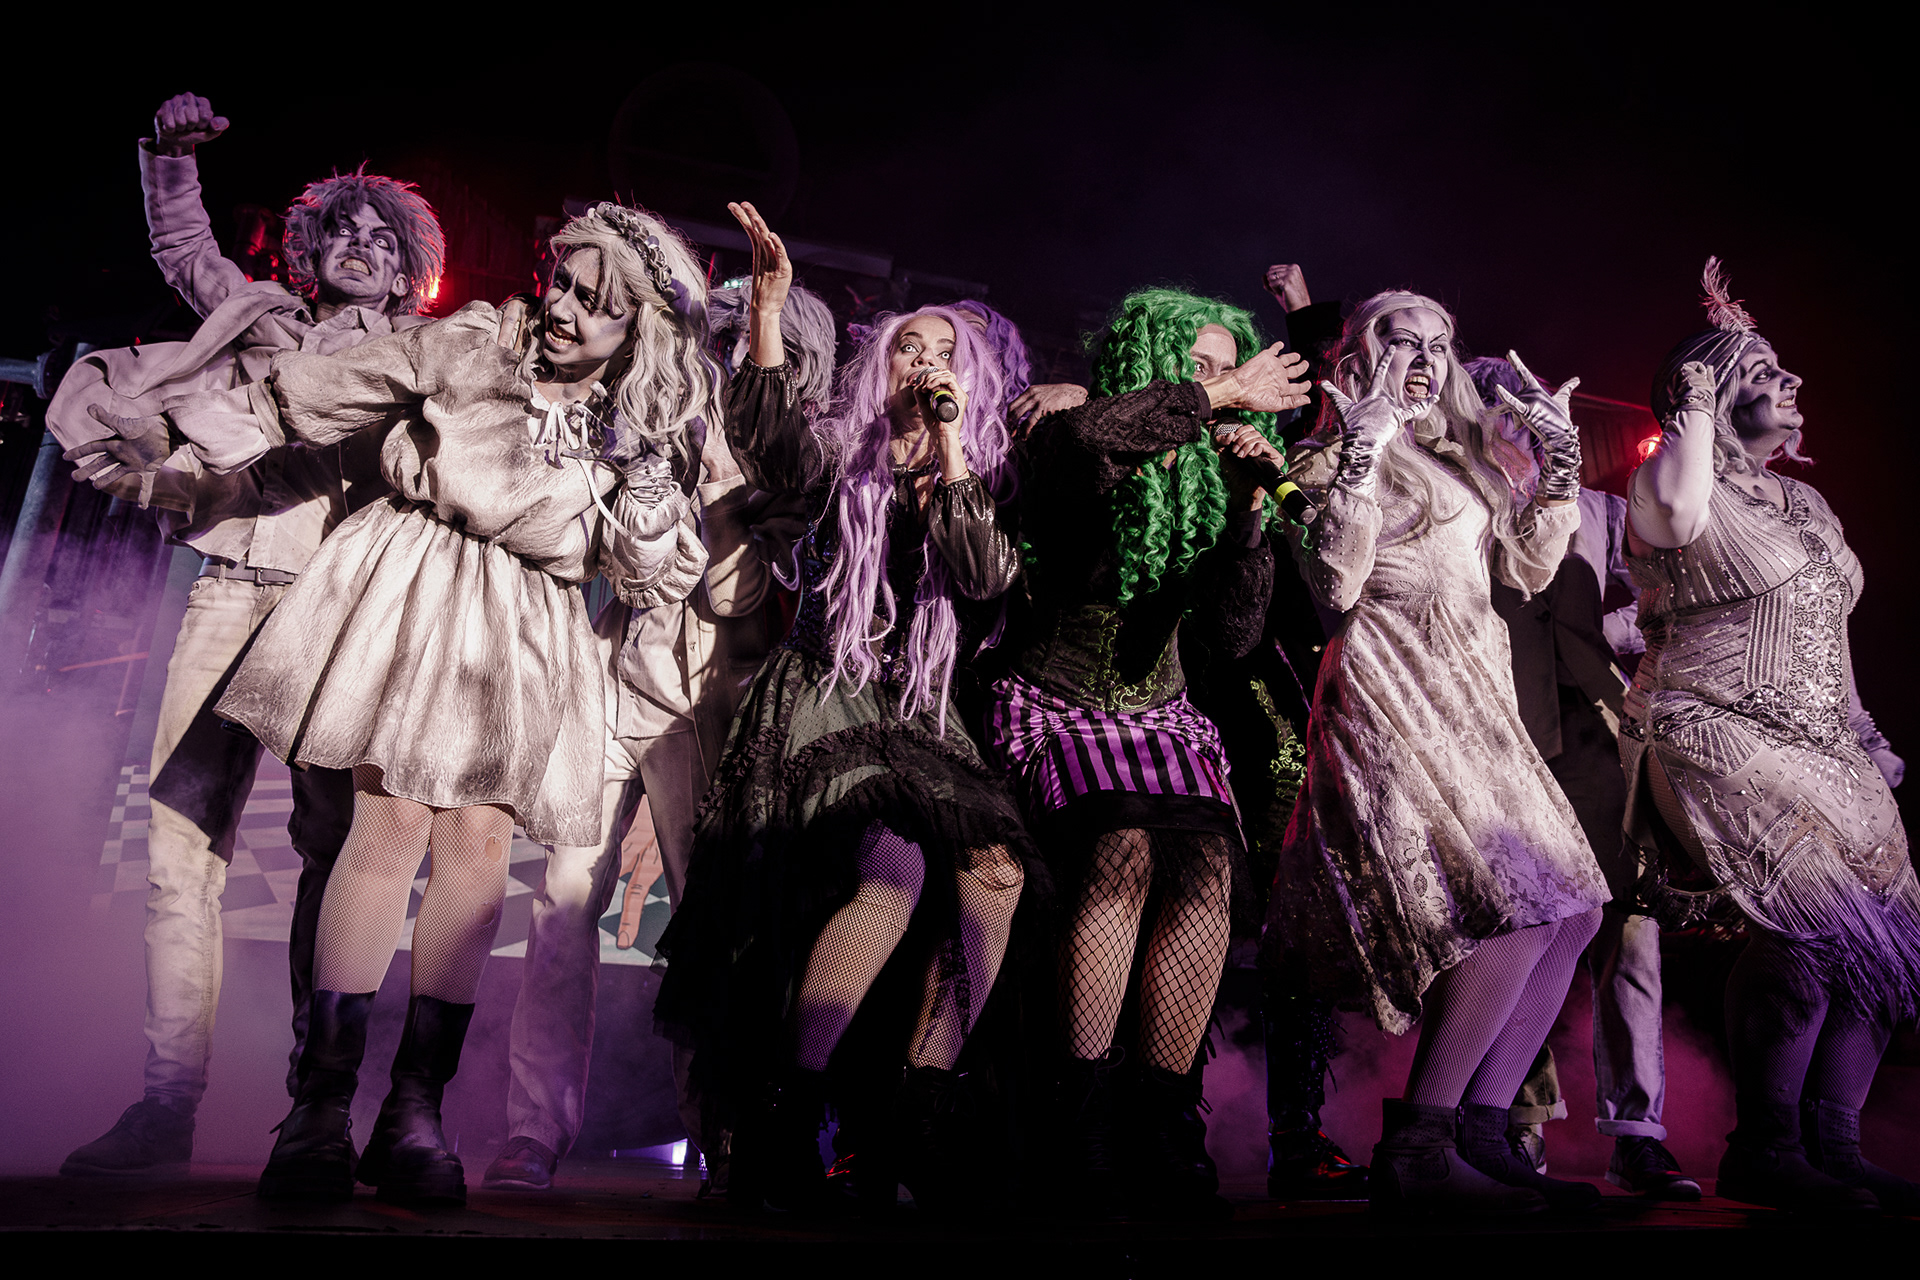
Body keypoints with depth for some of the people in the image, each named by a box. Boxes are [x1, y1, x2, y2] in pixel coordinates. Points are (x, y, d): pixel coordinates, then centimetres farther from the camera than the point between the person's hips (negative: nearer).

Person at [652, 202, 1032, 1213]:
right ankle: (782, 1123, -13)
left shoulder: (983, 482, 16)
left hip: (925, 713, 3)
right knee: (893, 864, -28)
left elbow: (986, 581, -4)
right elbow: (773, 450, -12)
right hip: (827, 700, -3)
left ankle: (922, 1122, -9)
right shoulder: (842, 456, 11)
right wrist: (769, 310, -21)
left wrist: (952, 448, -6)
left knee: (994, 866, -22)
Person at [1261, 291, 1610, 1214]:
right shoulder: (1330, 459, 2)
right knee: (1517, 907, -21)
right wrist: (1361, 458, -16)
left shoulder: (1461, 458, 24)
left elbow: (1527, 568, 22)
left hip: (1474, 693, 9)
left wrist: (1562, 460, 16)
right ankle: (1413, 1153, -15)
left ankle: (1479, 1133, 3)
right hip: (1390, 693, -8)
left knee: (1573, 911, -1)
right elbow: (1336, 590, -12)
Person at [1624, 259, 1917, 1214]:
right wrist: (1698, 399, -14)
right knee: (1817, 917, -22)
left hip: (1820, 748, 9)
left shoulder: (1805, 504, 21)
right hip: (1717, 733, -8)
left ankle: (1829, 1146, 7)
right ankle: (1761, 1146, -9)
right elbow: (1678, 502, -31)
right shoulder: (1669, 490, -4)